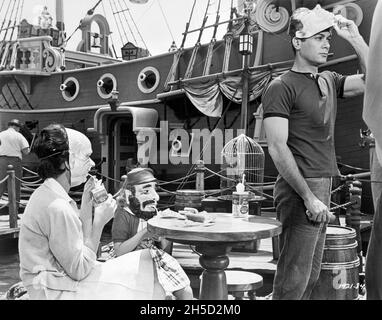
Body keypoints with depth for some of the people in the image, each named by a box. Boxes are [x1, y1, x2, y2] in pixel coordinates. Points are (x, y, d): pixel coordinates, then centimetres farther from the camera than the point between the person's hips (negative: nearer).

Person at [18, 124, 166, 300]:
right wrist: (99, 222, -15)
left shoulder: (46, 194, 7)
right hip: (55, 292, -9)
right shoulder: (56, 208, -24)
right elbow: (79, 270, -20)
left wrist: (87, 206, 0)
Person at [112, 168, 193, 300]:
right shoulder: (123, 216, -11)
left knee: (187, 292, -3)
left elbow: (166, 248, 11)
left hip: (160, 260, 6)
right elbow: (119, 251, -20)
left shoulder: (155, 213, 8)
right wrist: (144, 232, -24)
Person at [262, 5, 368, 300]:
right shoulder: (282, 87, -7)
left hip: (323, 187, 8)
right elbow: (278, 148, -14)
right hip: (300, 189, -8)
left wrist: (355, 37, 5)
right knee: (294, 281, -5)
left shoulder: (329, 81, 16)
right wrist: (308, 197, -18)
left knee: (311, 276, 14)